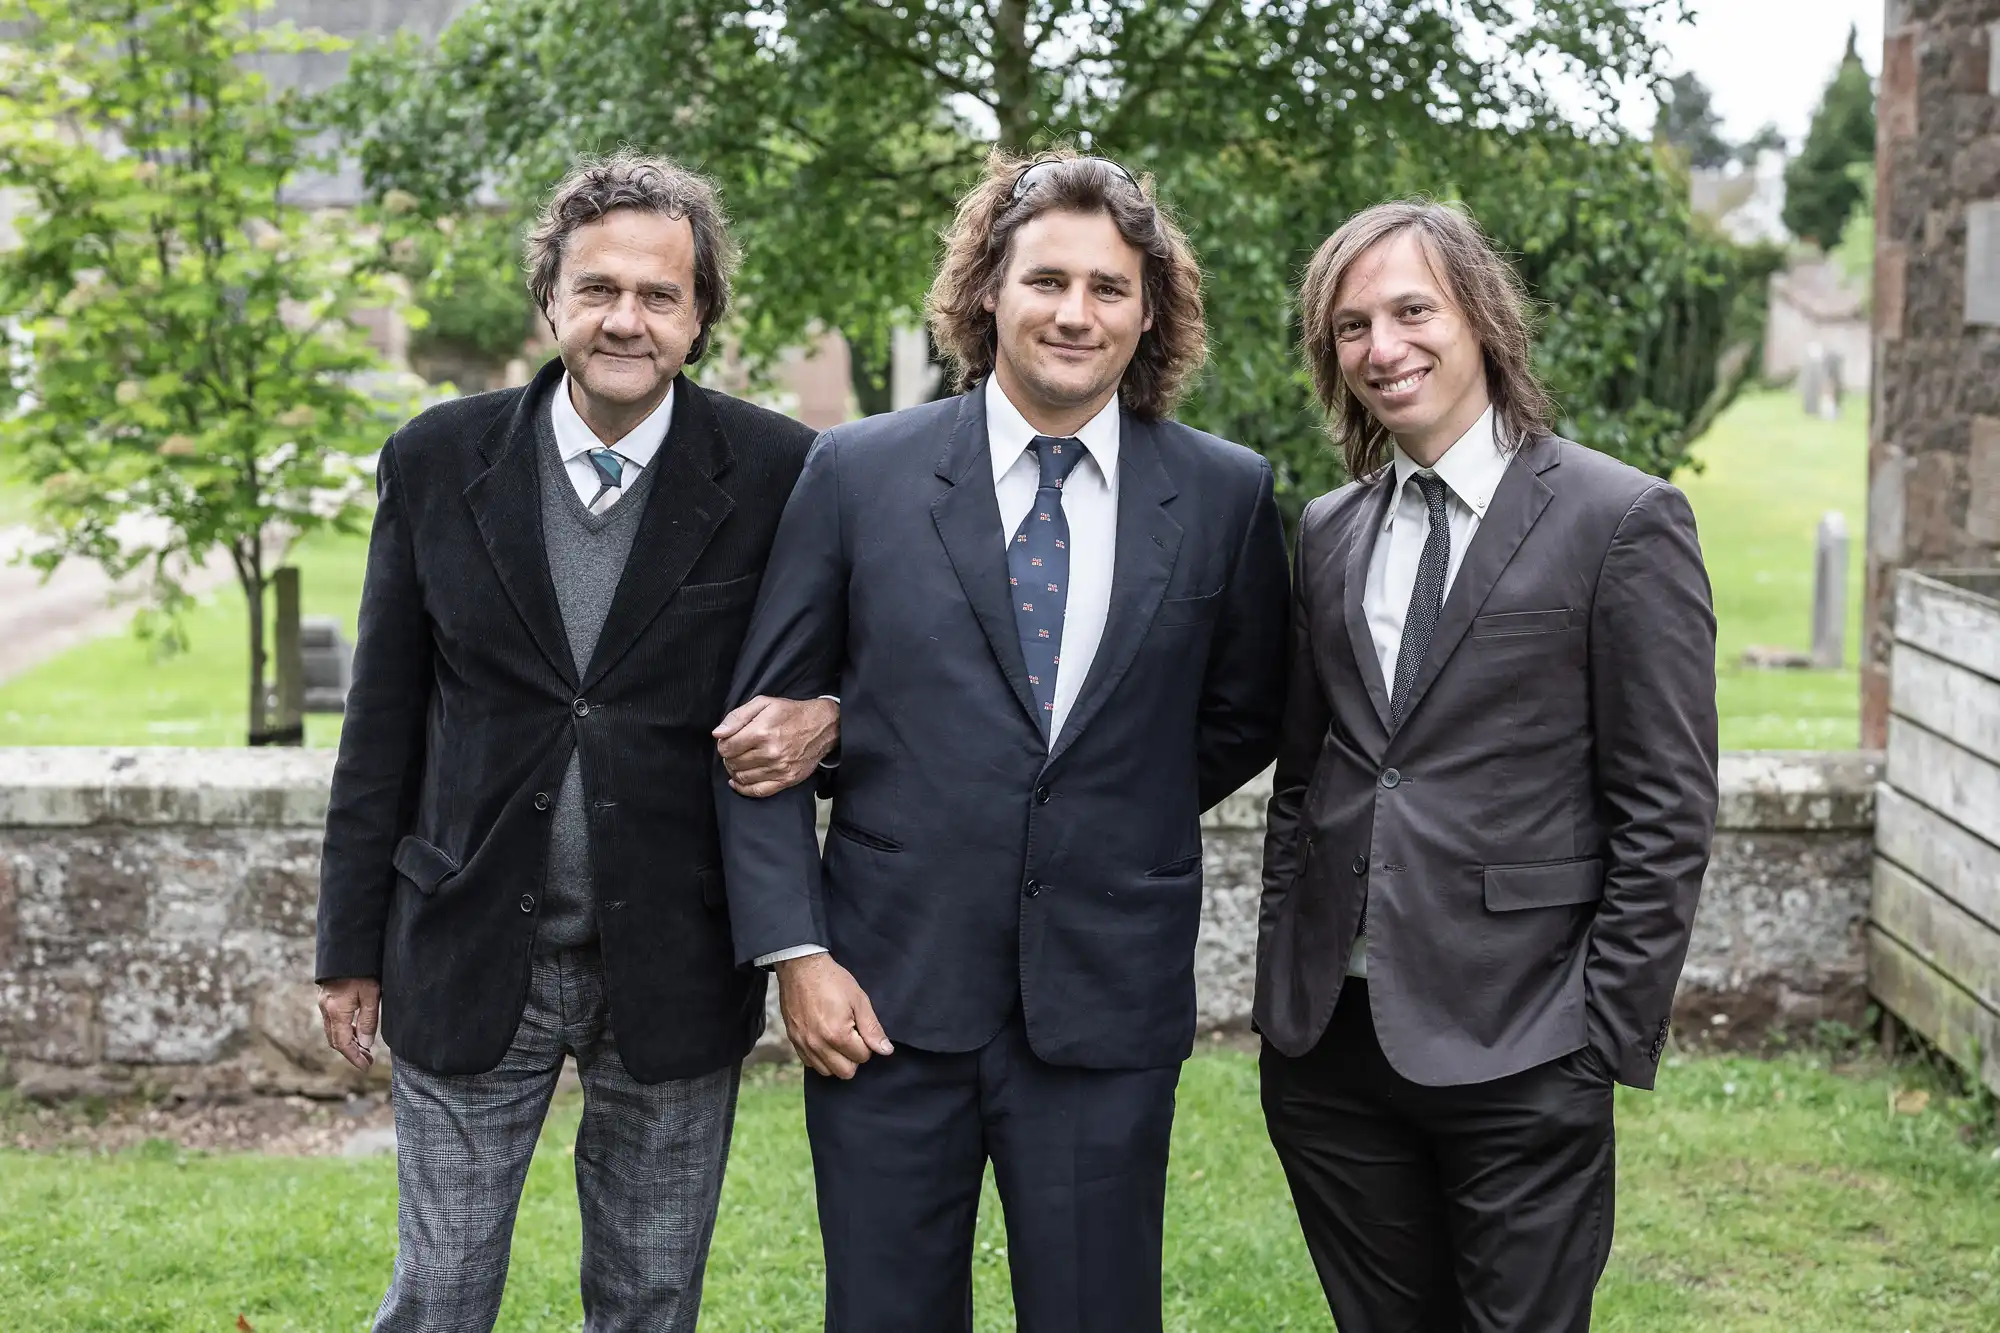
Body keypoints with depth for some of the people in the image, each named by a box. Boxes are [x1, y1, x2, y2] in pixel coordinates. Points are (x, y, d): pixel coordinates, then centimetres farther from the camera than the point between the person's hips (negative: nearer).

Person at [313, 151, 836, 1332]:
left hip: (675, 966, 0)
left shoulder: (778, 472, -7)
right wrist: (353, 947, 6)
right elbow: (384, 716, 4)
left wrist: (824, 721, -19)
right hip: (470, 958, 1)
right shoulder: (438, 461, -1)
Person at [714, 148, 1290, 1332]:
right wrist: (794, 949, -5)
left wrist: (1110, 818, 5)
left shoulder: (1226, 496, 1)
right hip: (889, 995, 0)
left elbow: (1242, 720, 15)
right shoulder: (859, 473, -1)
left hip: (1108, 1010, 1)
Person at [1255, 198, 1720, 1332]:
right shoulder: (1330, 531, 11)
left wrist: (1607, 1037, -10)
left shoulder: (1626, 522, -7)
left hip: (1516, 1051, -5)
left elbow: (1667, 814, -8)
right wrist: (1286, 979, 10)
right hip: (1328, 1034, 5)